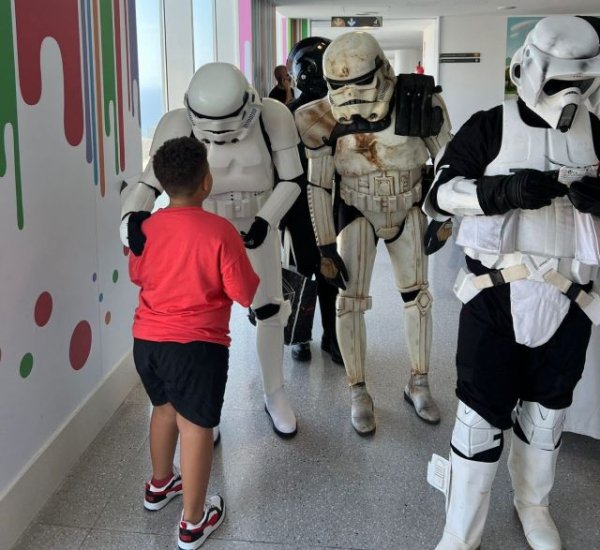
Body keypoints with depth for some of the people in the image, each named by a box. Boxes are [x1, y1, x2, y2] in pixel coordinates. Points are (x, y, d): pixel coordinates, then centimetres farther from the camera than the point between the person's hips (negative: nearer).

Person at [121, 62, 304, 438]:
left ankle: (275, 395, 32)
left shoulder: (272, 118, -21)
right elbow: (149, 183, -22)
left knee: (270, 312, 11)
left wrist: (265, 221, -26)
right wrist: (132, 218, -42)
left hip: (257, 228, 1)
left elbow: (292, 179, -12)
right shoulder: (180, 126, -23)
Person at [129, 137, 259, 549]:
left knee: (165, 408, 26)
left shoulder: (147, 227, 1)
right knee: (195, 426, 5)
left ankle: (159, 485, 46)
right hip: (196, 344, -6)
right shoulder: (220, 230, -16)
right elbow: (245, 294, -11)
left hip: (146, 339, 6)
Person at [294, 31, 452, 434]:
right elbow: (318, 186, -12)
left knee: (417, 295, 7)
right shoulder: (326, 120, -22)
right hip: (356, 214, -1)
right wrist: (326, 248, -12)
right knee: (351, 300, -3)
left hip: (407, 211, 1)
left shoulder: (418, 103, -24)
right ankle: (359, 393, 12)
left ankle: (419, 385, 24)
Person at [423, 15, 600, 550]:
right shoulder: (489, 128, -4)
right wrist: (504, 190, -24)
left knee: (546, 411, 18)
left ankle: (534, 506, 42)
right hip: (496, 298, -3)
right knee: (483, 413, 2)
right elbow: (439, 194, -8)